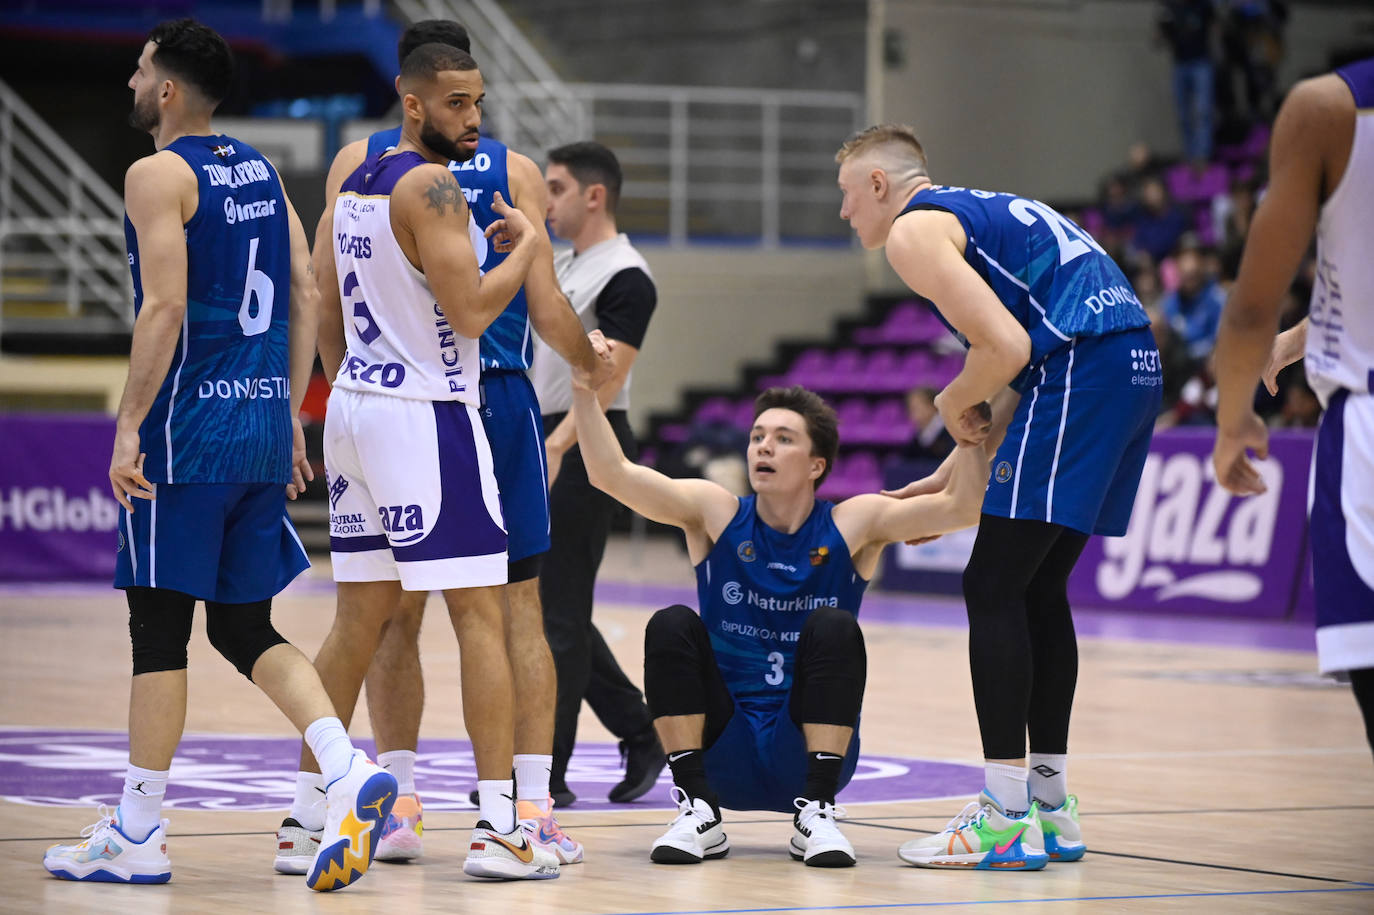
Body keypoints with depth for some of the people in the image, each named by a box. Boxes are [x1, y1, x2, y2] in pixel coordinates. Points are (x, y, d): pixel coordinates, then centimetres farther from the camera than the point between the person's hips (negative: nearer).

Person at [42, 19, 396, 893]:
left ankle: (135, 837, 6)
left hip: (189, 431, -7)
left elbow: (165, 308, -18)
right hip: (265, 430, 7)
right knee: (247, 628, 13)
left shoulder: (158, 176, -9)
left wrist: (128, 427, -16)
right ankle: (352, 775, -6)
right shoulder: (261, 170, 14)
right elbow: (308, 296, 13)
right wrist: (290, 413, 17)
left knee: (159, 629, 0)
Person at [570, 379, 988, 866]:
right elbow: (611, 473, -10)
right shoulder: (714, 513, 1)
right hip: (723, 750, 1)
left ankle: (815, 813, -21)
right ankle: (699, 814, -18)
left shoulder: (852, 525, -1)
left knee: (833, 628, -24)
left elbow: (962, 504, -12)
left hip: (810, 748, -1)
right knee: (672, 626, -20)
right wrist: (584, 390, -22)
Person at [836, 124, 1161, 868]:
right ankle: (1050, 807, 21)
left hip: (1083, 365, -9)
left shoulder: (913, 230, -1)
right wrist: (952, 477, 27)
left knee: (993, 588, -4)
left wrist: (953, 405, 5)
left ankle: (1007, 821, -6)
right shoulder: (980, 213, 29)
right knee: (1038, 588, 17)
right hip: (1135, 363, 9)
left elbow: (1007, 347, -14)